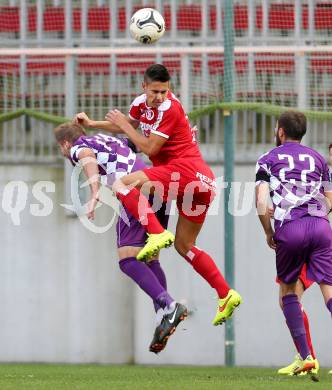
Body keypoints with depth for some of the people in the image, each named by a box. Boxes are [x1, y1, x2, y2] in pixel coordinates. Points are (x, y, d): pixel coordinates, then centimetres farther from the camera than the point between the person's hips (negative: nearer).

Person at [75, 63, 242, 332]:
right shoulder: (141, 103, 14)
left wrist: (124, 125, -4)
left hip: (185, 169, -9)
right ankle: (226, 295, 8)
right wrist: (92, 124, 32)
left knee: (123, 184, -18)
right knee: (184, 246, 14)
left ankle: (158, 234, -33)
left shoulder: (169, 109, -12)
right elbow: (129, 126, 34)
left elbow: (149, 148, -12)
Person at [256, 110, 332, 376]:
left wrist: (268, 232, 13)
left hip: (289, 229, -2)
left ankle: (305, 357, 9)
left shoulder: (268, 160, 11)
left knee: (288, 290, 17)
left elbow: (262, 203, -1)